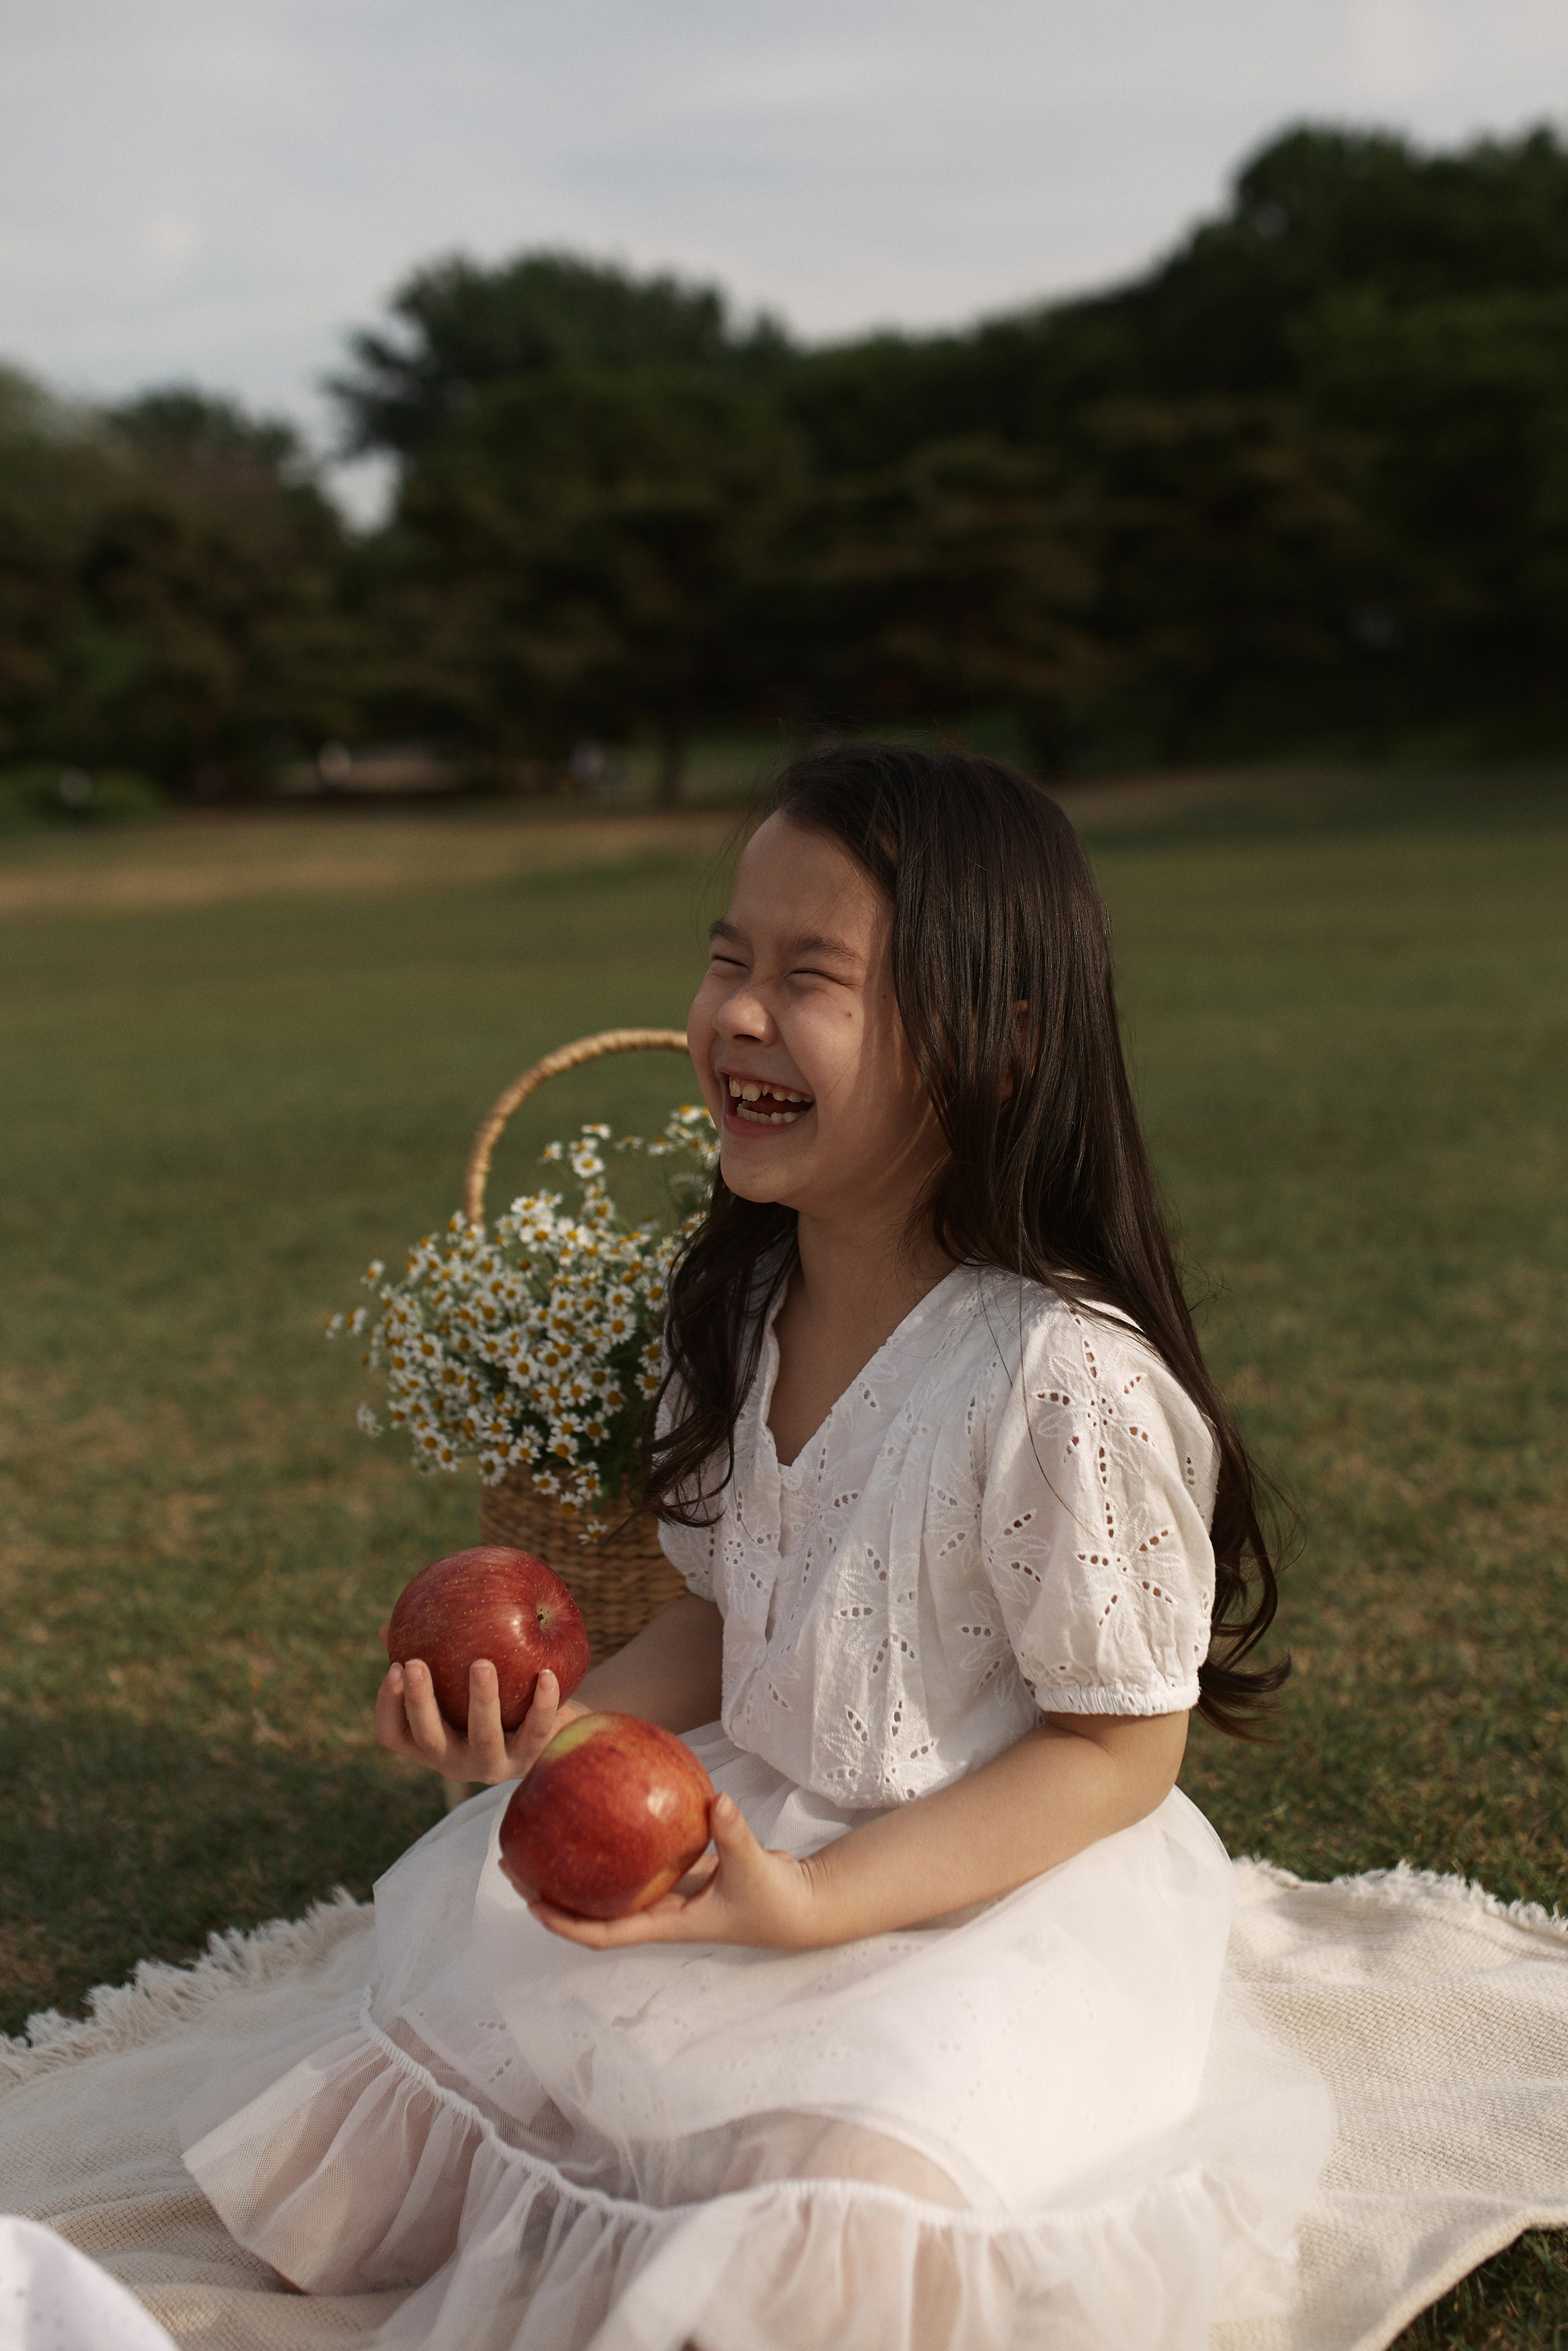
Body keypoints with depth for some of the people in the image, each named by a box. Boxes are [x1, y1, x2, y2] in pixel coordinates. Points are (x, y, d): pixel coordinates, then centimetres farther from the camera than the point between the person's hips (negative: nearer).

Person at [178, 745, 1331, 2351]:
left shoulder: (1065, 1377, -27)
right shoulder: (737, 1310, -3)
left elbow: (1120, 1745, -19)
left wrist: (819, 1905, -27)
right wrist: (567, 1728, -10)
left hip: (992, 1898, -6)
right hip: (751, 1838, 7)